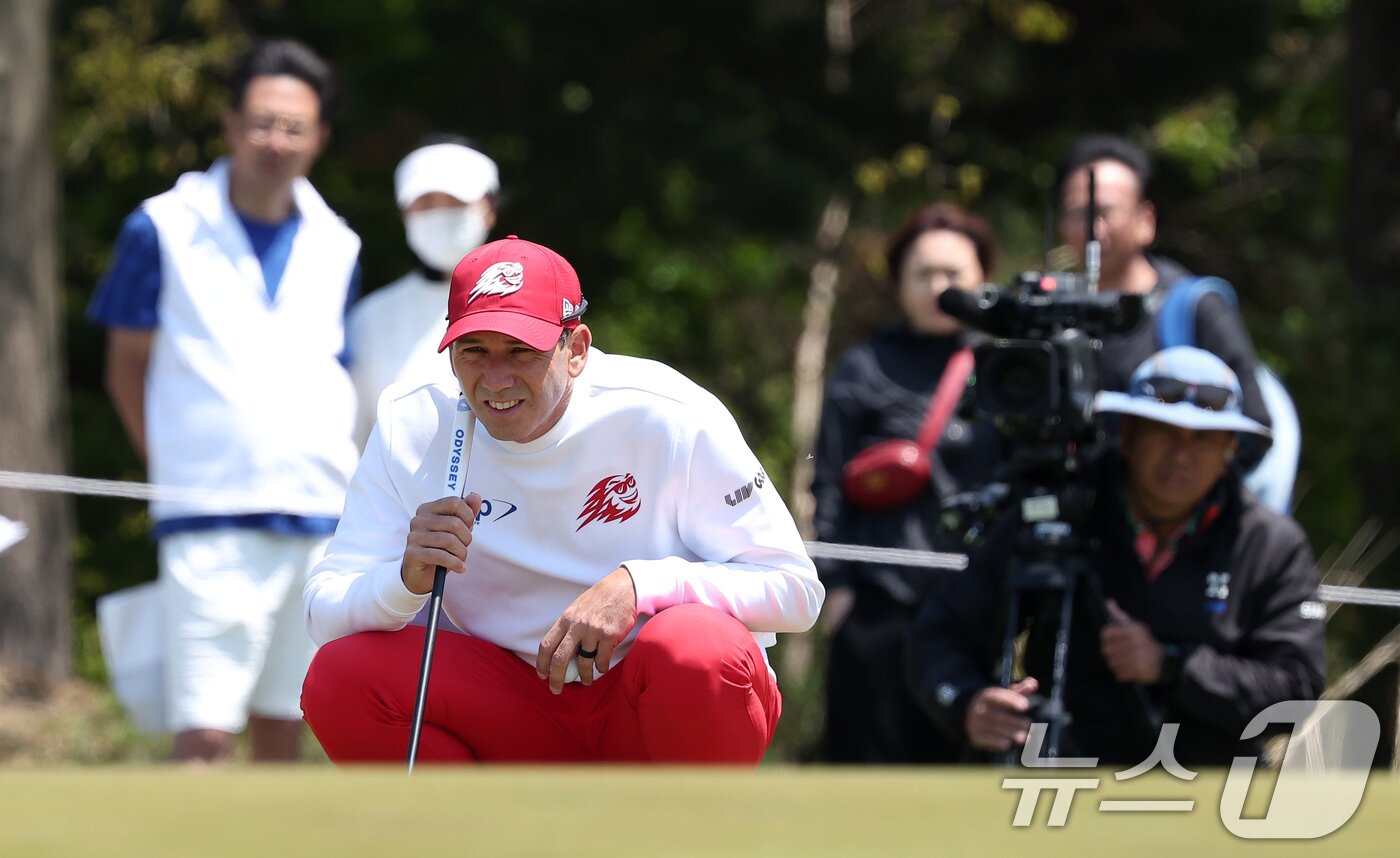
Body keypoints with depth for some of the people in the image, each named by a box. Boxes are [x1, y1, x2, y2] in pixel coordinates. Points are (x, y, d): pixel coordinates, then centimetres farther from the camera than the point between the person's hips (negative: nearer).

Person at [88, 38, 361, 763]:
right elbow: (127, 364, 7)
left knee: (283, 726, 7)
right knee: (206, 732, -12)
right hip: (211, 523, -4)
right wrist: (176, 464, 2)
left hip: (321, 516, 4)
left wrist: (332, 475, 7)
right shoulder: (164, 230, 0)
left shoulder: (335, 248, 11)